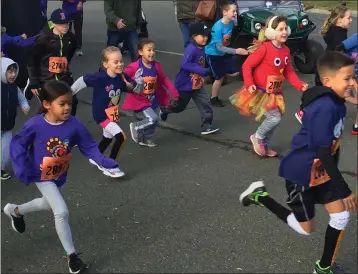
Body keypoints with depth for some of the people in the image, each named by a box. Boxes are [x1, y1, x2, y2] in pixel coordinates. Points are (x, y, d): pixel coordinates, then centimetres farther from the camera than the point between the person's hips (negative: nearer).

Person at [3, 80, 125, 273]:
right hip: (41, 176, -5)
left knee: (49, 204, 29)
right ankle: (71, 255, 6)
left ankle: (15, 211, 59)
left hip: (60, 175, 5)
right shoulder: (35, 125, -27)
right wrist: (22, 170, -20)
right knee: (61, 211, -13)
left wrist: (106, 162, -30)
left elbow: (89, 147, -16)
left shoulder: (74, 125, -22)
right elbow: (17, 145, -13)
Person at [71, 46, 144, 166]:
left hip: (113, 113, 7)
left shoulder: (123, 77, -13)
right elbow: (82, 81, -16)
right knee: (121, 137, -18)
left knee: (107, 138, 26)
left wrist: (139, 82, -25)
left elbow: (138, 90, -4)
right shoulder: (100, 77, -28)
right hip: (101, 114, -7)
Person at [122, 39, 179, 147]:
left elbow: (164, 80, 6)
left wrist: (174, 93, 4)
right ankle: (135, 127, 11)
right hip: (140, 101, -6)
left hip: (154, 100, 6)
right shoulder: (134, 67, -20)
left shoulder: (156, 65, -3)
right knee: (152, 118, -17)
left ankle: (147, 139, 41)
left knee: (154, 122, 14)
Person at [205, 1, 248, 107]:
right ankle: (213, 99, 18)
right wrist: (236, 51, -35)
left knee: (235, 73, 3)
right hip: (213, 54, -7)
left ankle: (220, 71, 27)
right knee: (219, 77, 0)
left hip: (224, 53, 7)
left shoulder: (231, 22, -8)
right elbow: (219, 47, -28)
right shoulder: (218, 27, -30)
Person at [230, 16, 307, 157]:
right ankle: (257, 137, 13)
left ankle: (265, 145, 37)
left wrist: (300, 85, -5)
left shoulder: (286, 50, 4)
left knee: (274, 119, 15)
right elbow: (247, 65, -17)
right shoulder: (265, 47, -19)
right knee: (275, 118, -13)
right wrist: (249, 84, -27)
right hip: (260, 92, -8)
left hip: (274, 93, 8)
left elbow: (289, 72, 8)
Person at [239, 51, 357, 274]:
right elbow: (323, 152, -30)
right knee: (306, 230, 8)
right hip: (301, 172, -8)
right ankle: (260, 196, 19)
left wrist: (334, 176, 18)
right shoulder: (325, 108, -29)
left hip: (321, 171, 8)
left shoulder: (336, 103, 0)